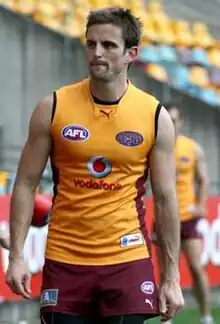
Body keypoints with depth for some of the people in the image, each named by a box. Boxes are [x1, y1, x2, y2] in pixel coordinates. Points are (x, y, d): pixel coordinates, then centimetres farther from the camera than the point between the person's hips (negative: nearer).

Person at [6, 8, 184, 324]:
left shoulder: (155, 116, 0)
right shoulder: (53, 108, -1)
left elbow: (166, 199, 3)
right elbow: (26, 184, 4)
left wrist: (172, 277, 0)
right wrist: (16, 256, -5)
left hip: (128, 260, 0)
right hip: (64, 260, 1)